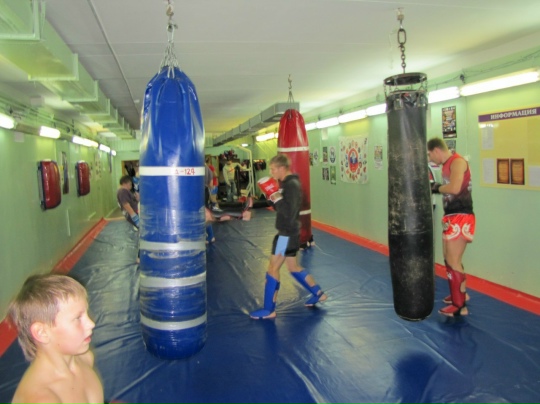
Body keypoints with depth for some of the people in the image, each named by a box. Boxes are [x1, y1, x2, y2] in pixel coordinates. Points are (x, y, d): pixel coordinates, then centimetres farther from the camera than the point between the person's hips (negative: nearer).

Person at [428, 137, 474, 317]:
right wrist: (436, 188, -2)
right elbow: (449, 189, 11)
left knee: (453, 262, -5)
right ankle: (460, 293, 37)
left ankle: (460, 306, 6)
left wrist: (437, 187, -14)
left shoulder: (457, 161, -16)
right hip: (452, 217, 10)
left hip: (461, 218, -10)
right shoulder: (447, 164, 13)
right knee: (449, 259, 20)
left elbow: (454, 188, -30)